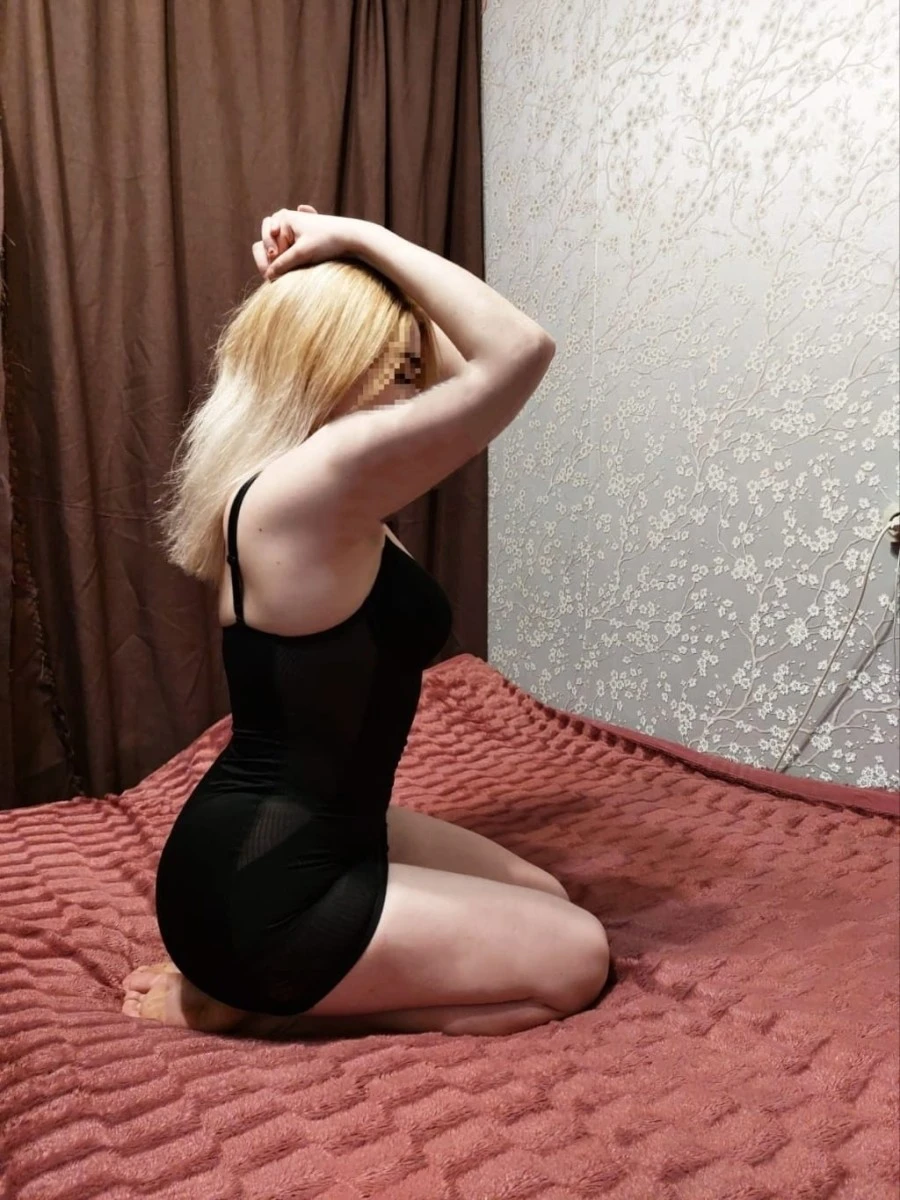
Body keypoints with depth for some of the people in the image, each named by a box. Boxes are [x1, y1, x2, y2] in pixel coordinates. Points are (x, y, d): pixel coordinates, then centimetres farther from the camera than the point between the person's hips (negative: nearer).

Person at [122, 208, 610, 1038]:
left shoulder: (303, 482, 3)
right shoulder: (307, 488, -26)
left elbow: (463, 363, 12)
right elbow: (521, 350, -29)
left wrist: (306, 286, 3)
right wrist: (356, 236, -19)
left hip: (301, 839, 10)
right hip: (259, 891, -9)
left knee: (545, 900, 19)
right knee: (575, 958, 3)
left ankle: (261, 981, 15)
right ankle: (253, 1000, 2)